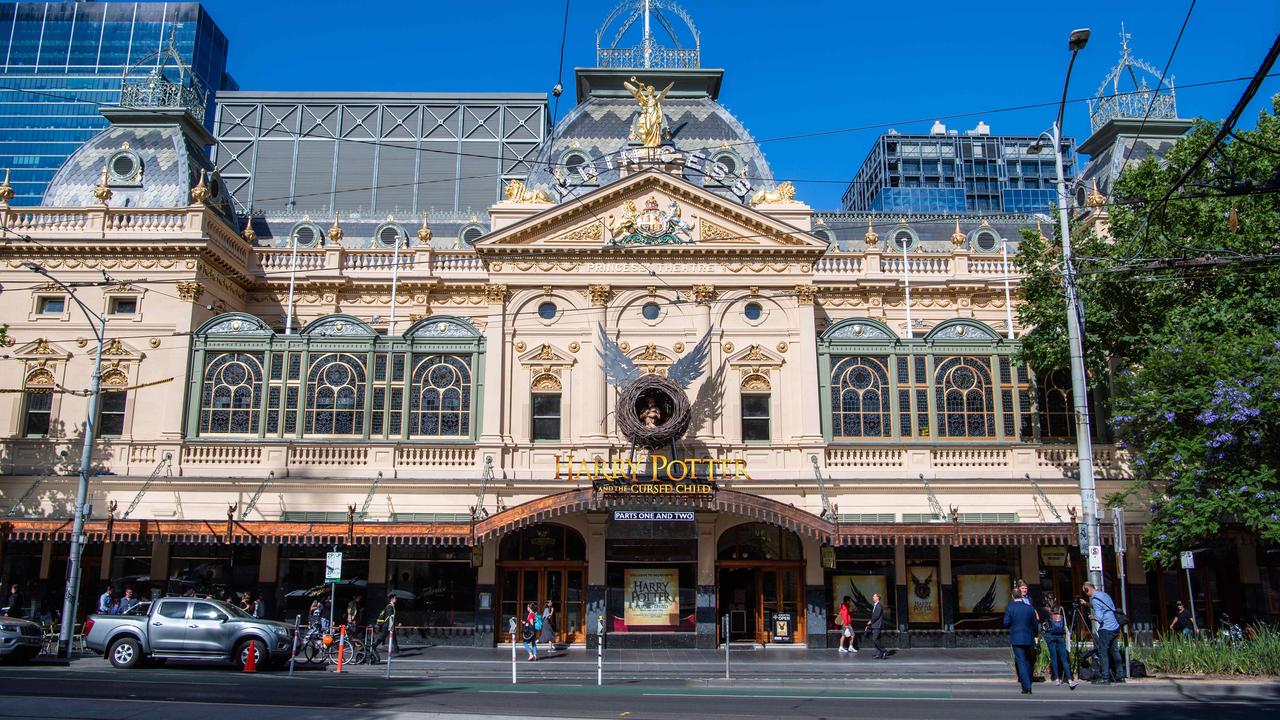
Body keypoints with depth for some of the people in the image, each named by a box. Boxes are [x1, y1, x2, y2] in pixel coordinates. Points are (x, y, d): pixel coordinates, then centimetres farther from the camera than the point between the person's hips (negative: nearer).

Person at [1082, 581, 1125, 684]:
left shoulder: (1095, 599, -14)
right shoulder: (1104, 594, 14)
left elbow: (1099, 617, -19)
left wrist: (1092, 617, 1)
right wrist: (1086, 604, 31)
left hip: (1106, 629, -9)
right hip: (1115, 627, 9)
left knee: (1103, 652, -5)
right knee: (1114, 651, 13)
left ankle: (1105, 678, -6)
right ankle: (1120, 676, 16)